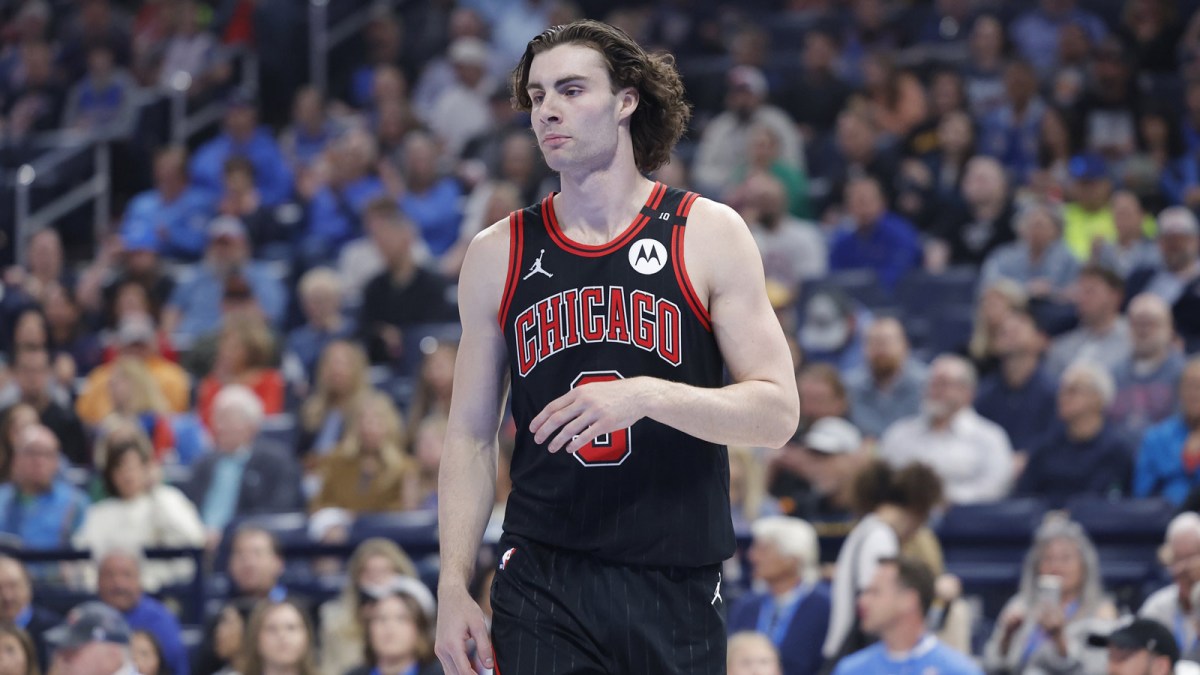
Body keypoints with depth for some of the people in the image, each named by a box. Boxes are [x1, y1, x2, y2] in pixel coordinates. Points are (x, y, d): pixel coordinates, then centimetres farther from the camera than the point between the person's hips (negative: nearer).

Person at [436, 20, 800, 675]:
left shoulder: (708, 235, 1)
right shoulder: (498, 254, 7)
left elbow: (777, 412, -5)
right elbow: (470, 437, 9)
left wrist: (646, 395, -22)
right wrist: (453, 584, -1)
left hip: (677, 590, -1)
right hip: (541, 587, 1)